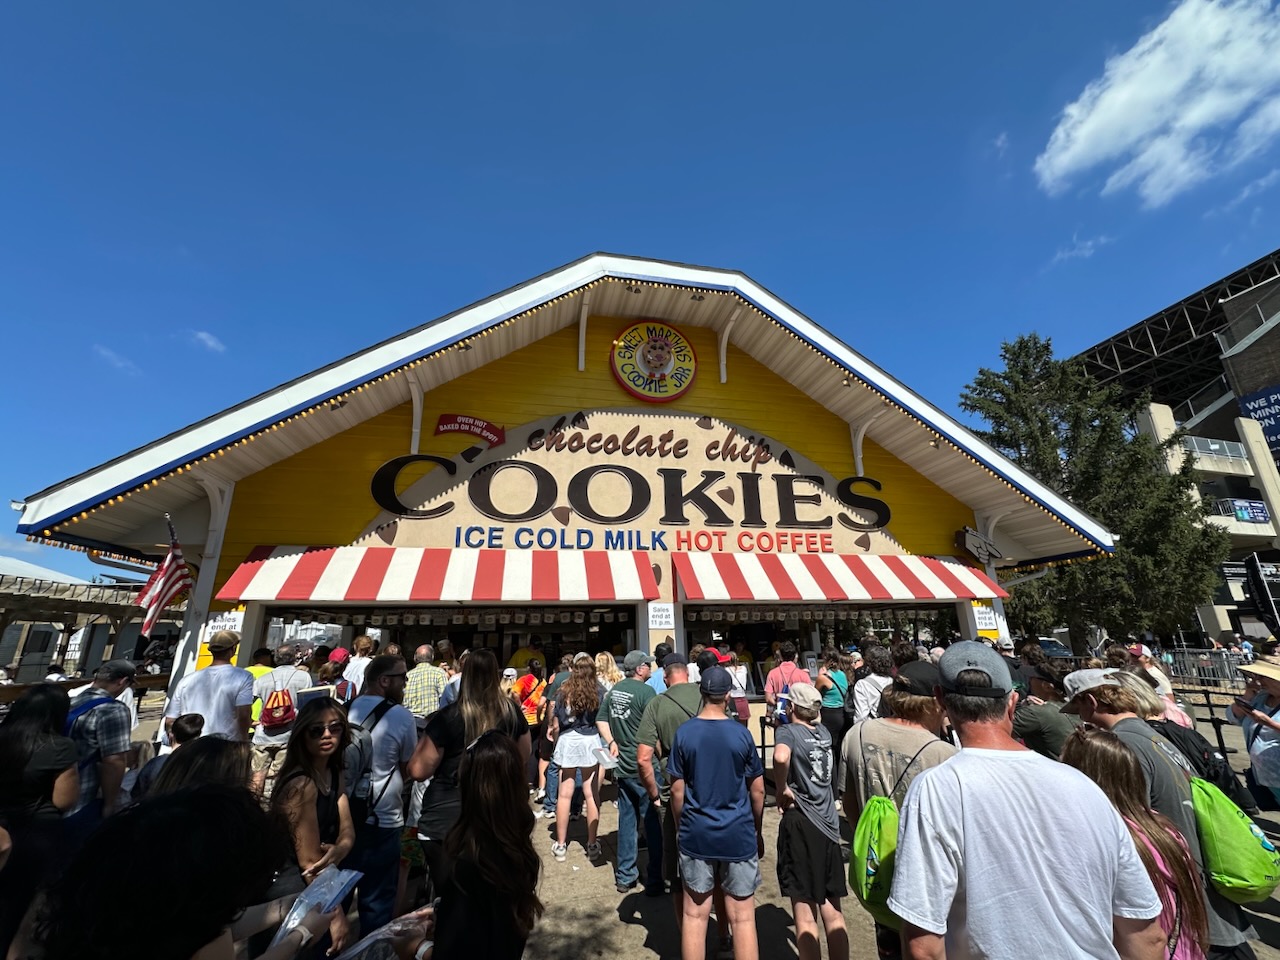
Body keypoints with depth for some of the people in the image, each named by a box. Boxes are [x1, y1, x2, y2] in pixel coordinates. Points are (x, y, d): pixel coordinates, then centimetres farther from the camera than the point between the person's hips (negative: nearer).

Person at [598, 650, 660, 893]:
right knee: (652, 821, 7)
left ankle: (625, 877, 28)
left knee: (626, 819, 17)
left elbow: (601, 720, 10)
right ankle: (654, 880, 17)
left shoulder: (615, 689, 5)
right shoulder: (645, 691, -18)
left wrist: (612, 742, 5)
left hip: (622, 765, 7)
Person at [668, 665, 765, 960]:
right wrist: (758, 831, 13)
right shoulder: (741, 733, -9)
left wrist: (680, 829, 10)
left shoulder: (684, 732, -9)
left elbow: (677, 790, -5)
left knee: (694, 915, 14)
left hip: (696, 834, 0)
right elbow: (757, 790, -1)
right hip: (738, 835, 0)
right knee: (742, 917, 12)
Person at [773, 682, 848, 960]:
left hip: (801, 823, -6)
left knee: (806, 915, 7)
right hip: (829, 824, 6)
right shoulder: (824, 731, 6)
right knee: (832, 913, 18)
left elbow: (781, 757, -33)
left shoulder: (789, 731, -11)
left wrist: (781, 789, -16)